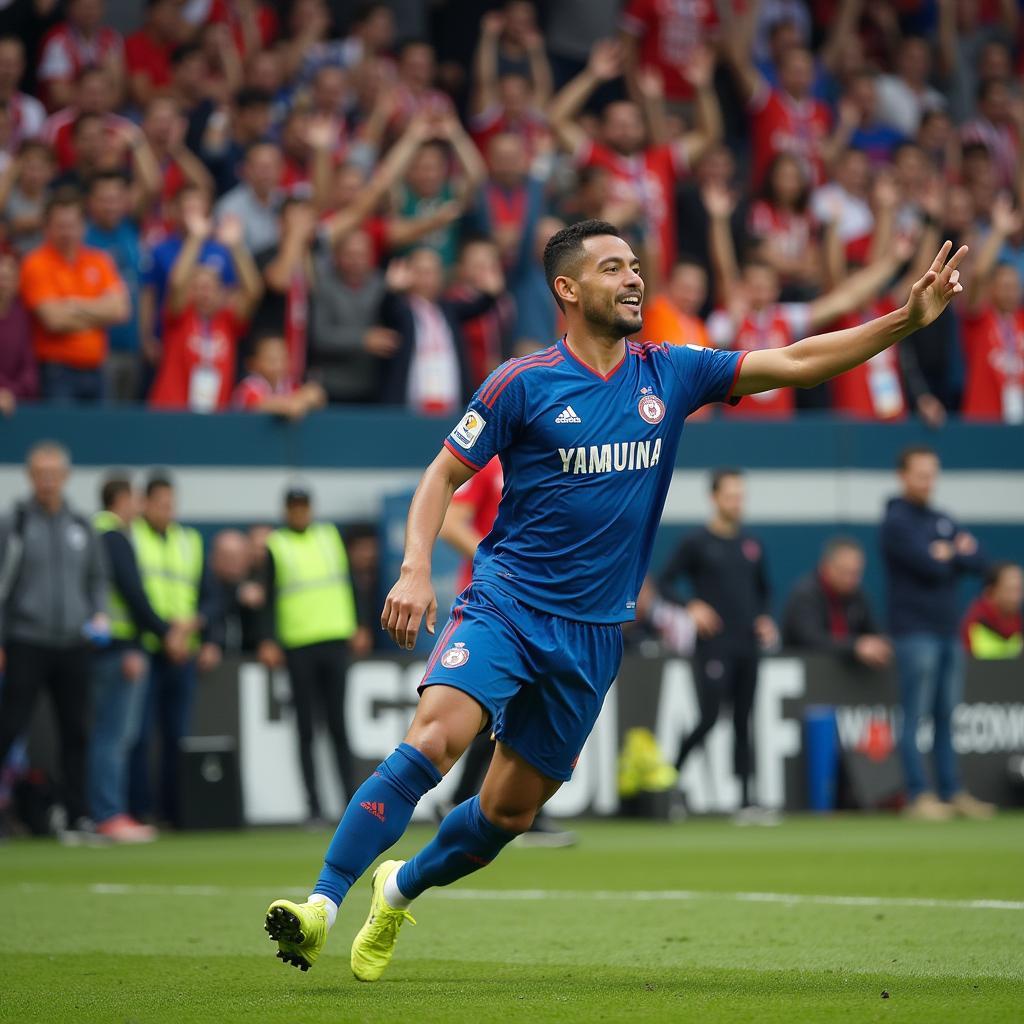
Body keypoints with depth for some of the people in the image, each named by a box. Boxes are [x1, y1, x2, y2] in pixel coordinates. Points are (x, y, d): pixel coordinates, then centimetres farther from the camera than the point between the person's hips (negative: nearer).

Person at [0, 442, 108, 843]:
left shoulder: (80, 526, 11)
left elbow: (97, 577, 22)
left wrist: (100, 614, 4)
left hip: (73, 645, 4)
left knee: (76, 733, 4)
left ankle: (78, 818, 8)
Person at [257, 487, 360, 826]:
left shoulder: (330, 536, 12)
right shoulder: (275, 546, 3)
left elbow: (346, 582, 16)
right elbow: (269, 598, 2)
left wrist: (356, 627, 10)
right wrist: (269, 642, -8)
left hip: (335, 642, 2)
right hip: (298, 648, -2)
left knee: (338, 725, 2)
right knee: (306, 728, 0)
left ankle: (352, 801, 2)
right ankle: (314, 807, 0)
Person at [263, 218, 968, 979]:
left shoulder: (671, 374, 5)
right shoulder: (524, 383, -5)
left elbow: (796, 363, 3)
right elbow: (446, 473, 1)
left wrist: (908, 319, -6)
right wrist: (416, 567, -15)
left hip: (592, 632, 4)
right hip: (505, 603, -4)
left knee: (511, 810, 7)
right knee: (436, 739, -27)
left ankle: (400, 888, 34)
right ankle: (323, 903, -26)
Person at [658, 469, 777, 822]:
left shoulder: (752, 545, 12)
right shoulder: (696, 542, -3)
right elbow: (666, 582, -2)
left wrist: (764, 618, 6)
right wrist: (692, 606, -18)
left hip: (747, 647, 5)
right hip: (714, 645, -5)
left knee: (743, 724, 5)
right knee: (708, 719, -13)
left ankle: (745, 803, 5)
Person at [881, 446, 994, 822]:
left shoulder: (944, 521, 17)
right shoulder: (896, 522, -7)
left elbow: (977, 562, 8)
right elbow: (930, 568, -17)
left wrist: (948, 554, -9)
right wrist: (957, 556, 1)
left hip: (949, 632, 7)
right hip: (915, 633, -7)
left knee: (946, 718, 10)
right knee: (915, 717, -7)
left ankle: (952, 793, 13)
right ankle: (918, 796, -7)